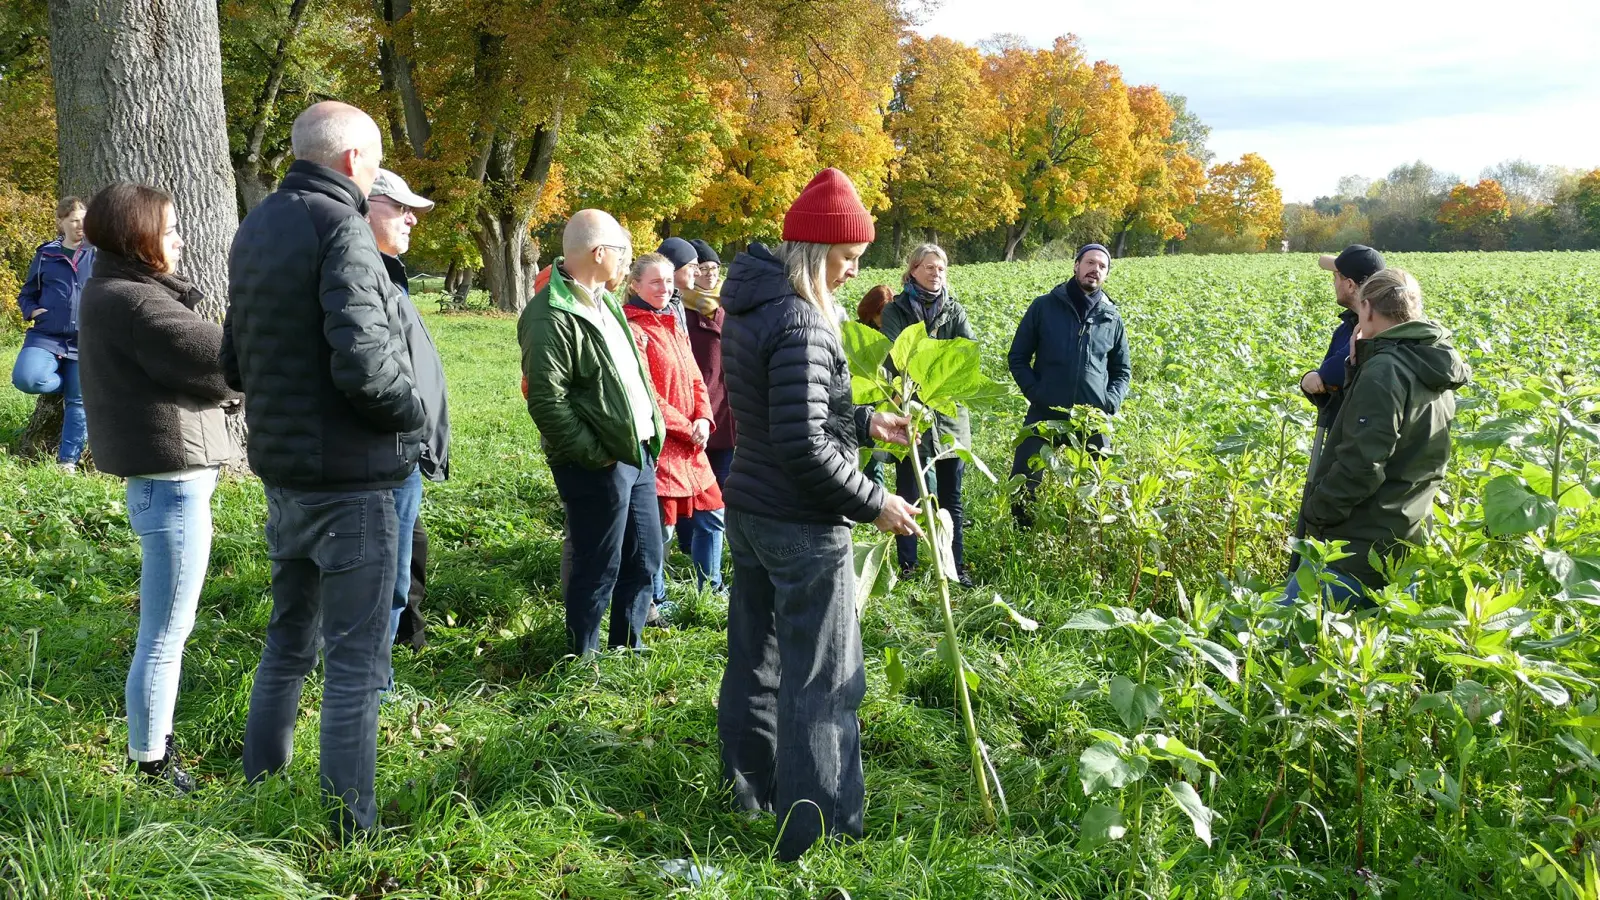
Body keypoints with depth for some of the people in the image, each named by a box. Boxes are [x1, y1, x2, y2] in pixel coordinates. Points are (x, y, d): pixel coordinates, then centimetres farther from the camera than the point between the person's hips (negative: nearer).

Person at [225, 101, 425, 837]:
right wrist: (413, 411, -10)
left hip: (281, 471, 8)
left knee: (289, 638, 21)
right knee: (355, 657, 0)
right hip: (348, 478, -8)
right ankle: (350, 827, 7)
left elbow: (234, 360, 16)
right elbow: (363, 362, -26)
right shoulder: (340, 228, -16)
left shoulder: (256, 227, 11)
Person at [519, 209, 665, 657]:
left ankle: (627, 649, 33)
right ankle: (586, 659, 19)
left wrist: (652, 432, 13)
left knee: (644, 558, 17)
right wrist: (595, 456, -19)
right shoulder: (551, 317, -18)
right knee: (599, 568, 3)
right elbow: (547, 402, -22)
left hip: (639, 451, 9)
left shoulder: (603, 301, 13)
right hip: (599, 465, -9)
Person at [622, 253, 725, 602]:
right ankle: (656, 601, 18)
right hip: (656, 443, -9)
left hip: (691, 443, 9)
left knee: (711, 516, 16)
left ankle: (711, 588, 31)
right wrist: (685, 428, -15)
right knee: (659, 527, 1)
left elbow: (694, 378, 14)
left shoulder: (674, 328, 15)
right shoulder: (633, 330, -13)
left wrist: (703, 420, -4)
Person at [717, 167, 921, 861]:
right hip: (802, 526, -10)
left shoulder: (749, 309, 8)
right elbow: (804, 446, -25)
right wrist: (873, 504, -15)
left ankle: (750, 789, 36)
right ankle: (815, 831, 11)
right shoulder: (800, 323, -22)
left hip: (749, 509, 10)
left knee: (756, 660, 21)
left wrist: (864, 422, 12)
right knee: (822, 681, 2)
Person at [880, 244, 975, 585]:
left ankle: (955, 566, 19)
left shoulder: (954, 309, 8)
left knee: (951, 497, 10)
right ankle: (907, 567, 13)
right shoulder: (896, 311, 0)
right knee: (909, 495, 3)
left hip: (949, 413, 3)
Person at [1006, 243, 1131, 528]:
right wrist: (1034, 393, -7)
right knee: (1023, 486, -3)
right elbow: (1017, 356, 6)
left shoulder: (1112, 318, 8)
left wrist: (1110, 404, -2)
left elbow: (1123, 372, 16)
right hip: (1044, 417, -2)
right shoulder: (1044, 307, 2)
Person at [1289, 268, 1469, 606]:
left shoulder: (1385, 370, -16)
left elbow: (1361, 464, -21)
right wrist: (1361, 365, 12)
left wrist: (1314, 512, -9)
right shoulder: (1434, 372, 14)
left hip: (1361, 545, -9)